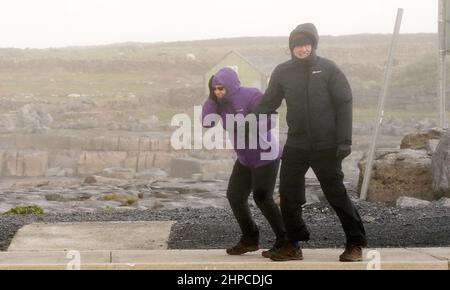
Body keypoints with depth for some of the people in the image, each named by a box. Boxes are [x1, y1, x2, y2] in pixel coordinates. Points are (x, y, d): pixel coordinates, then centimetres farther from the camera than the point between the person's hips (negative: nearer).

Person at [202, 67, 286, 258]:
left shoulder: (252, 95, -20)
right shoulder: (221, 102, 2)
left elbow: (266, 123, -27)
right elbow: (206, 123, -9)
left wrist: (241, 125, -27)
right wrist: (211, 98, -14)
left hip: (266, 156, -8)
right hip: (244, 159, 8)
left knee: (262, 197, -14)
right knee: (234, 196, 6)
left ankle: (285, 241, -4)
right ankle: (250, 240, 20)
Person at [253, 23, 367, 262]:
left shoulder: (328, 69, -4)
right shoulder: (282, 72, 5)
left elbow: (344, 104, -5)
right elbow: (268, 104, 10)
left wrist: (344, 141, -12)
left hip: (326, 146, -3)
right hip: (295, 146, 3)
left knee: (336, 195, 1)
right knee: (289, 195, 3)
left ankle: (355, 243, 12)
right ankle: (293, 244, 16)